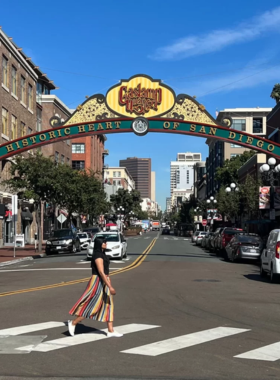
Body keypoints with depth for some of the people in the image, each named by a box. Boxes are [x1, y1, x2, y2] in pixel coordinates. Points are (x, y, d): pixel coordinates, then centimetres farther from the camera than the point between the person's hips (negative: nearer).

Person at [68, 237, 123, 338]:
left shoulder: (101, 254, 13)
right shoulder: (98, 255, -18)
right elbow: (101, 272, -25)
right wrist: (110, 287, -28)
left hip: (103, 282, 10)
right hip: (98, 282, -10)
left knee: (108, 306, 7)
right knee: (91, 307, -3)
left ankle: (110, 331, 9)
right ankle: (73, 323, 11)